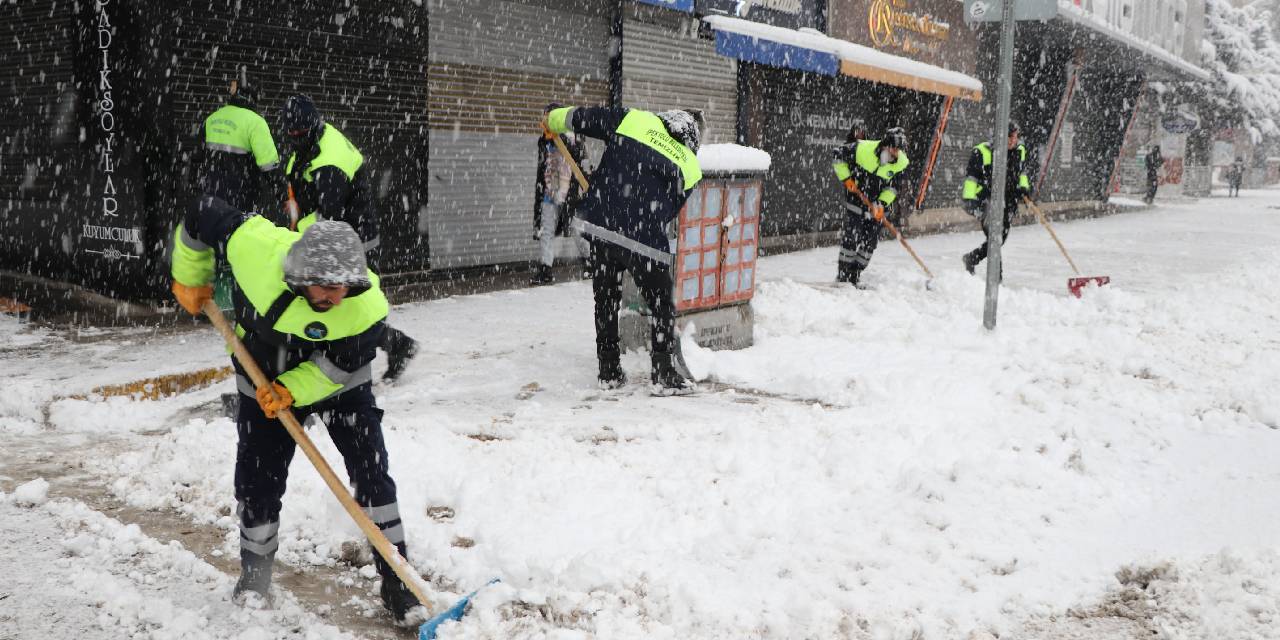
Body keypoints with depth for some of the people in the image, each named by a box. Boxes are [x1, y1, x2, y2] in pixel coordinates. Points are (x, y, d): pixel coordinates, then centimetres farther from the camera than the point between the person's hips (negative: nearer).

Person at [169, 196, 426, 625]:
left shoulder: (367, 308, -34)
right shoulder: (257, 248, -34)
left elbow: (335, 367, -20)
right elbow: (202, 216, -16)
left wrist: (292, 391, -33)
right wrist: (190, 279, -3)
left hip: (339, 379, -1)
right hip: (266, 379, 2)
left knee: (372, 472, -9)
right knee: (257, 481, 5)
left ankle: (396, 581, 3)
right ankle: (255, 574, 30)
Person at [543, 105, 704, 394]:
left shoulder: (633, 120, 8)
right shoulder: (690, 167, 9)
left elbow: (581, 117, 13)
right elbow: (671, 209, 13)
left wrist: (554, 119, 32)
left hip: (601, 226, 2)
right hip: (646, 240, -2)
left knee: (606, 301, 18)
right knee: (661, 306, 15)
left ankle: (609, 371, 26)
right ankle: (664, 375, 13)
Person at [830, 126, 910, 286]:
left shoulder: (901, 163, -14)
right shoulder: (862, 148, -23)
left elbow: (893, 187, -4)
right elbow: (838, 156, -9)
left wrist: (882, 203, -17)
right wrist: (846, 178, -14)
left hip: (877, 201, 4)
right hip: (856, 193, -4)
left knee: (872, 238, 1)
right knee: (852, 233, -12)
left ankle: (854, 275, 12)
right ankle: (843, 275, -4)